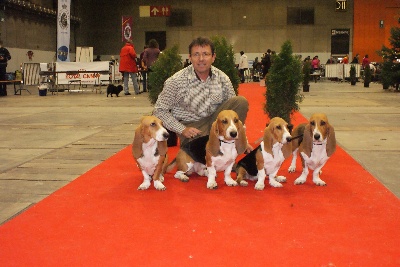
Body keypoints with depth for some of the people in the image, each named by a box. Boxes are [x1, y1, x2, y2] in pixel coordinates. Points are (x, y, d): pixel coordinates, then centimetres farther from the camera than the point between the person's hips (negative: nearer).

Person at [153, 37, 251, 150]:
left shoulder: (222, 78, -4)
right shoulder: (176, 81, -14)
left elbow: (235, 109, 4)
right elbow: (159, 110, -8)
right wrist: (182, 130, -17)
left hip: (215, 120, 4)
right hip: (192, 126, -4)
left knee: (241, 101, -17)